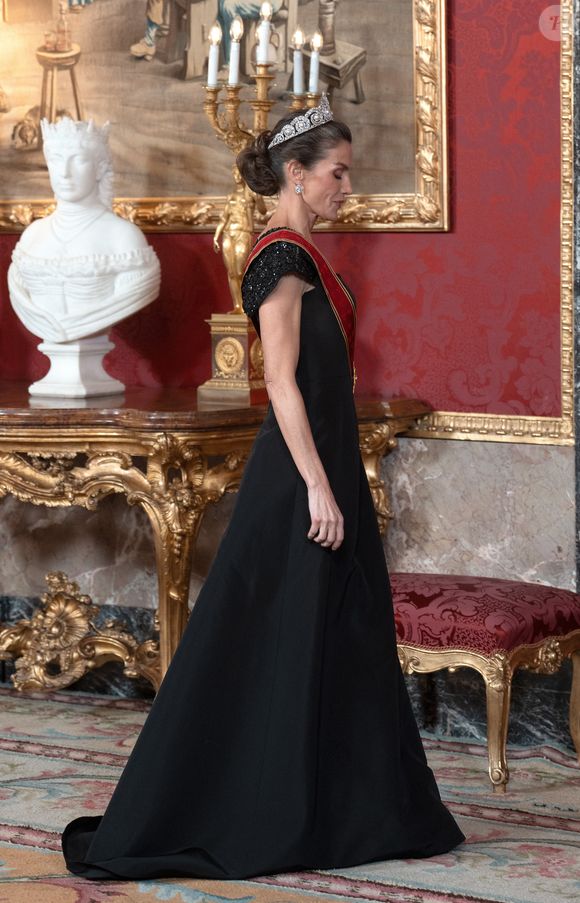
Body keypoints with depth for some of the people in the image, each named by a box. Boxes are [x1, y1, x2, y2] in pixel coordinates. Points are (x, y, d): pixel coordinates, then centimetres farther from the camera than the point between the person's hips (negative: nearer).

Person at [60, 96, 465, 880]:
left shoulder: (298, 254, 15)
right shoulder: (284, 255, -14)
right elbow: (281, 380, -20)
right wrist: (319, 488, -22)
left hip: (322, 464, 10)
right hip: (302, 472, -10)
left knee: (341, 642, 13)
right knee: (285, 647, -4)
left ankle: (360, 813, 21)